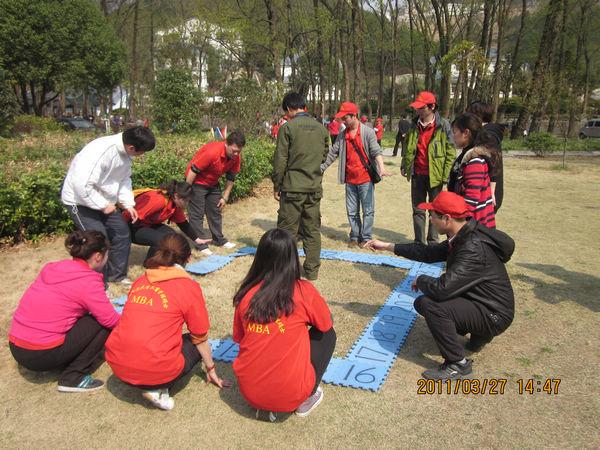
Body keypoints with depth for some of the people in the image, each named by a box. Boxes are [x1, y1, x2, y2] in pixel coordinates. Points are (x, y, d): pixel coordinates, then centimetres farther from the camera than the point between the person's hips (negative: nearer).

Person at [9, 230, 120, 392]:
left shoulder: (54, 268, 8)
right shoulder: (88, 281, -14)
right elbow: (111, 321, -10)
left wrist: (105, 305, 24)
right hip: (41, 355, -8)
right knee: (103, 322, 0)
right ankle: (73, 378, 0)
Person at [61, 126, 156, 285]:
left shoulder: (125, 153, -6)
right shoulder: (100, 152, -33)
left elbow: (124, 178, 7)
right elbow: (81, 184, -36)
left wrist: (128, 204, -4)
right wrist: (103, 206, -26)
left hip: (103, 201, 8)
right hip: (80, 201, -8)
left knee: (122, 232, 9)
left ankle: (117, 274, 26)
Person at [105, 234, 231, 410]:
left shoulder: (140, 281, 10)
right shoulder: (189, 287, -4)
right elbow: (200, 338, 4)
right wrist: (211, 370, 21)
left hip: (118, 366, 6)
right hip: (155, 370, -6)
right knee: (196, 345, 20)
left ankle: (151, 384, 7)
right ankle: (158, 389, 0)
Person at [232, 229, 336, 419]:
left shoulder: (246, 294, -5)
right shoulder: (304, 291, -13)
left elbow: (239, 338, 9)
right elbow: (326, 324, 5)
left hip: (250, 394, 4)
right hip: (291, 397, -3)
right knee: (327, 334, 15)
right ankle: (307, 398, 13)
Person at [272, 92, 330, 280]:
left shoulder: (288, 127, -9)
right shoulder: (321, 128, 6)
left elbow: (280, 160, -9)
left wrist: (276, 185, 0)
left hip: (293, 188, -4)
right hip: (315, 187, 5)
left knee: (287, 231, 5)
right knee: (312, 230, 11)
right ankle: (312, 270, 18)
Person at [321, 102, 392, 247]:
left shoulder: (368, 132, -6)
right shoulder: (343, 135, 7)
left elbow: (376, 152, -14)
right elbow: (333, 153, 10)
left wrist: (381, 167, -30)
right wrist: (321, 167, 5)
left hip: (366, 178, -5)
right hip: (350, 180, 5)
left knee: (368, 210, 3)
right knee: (352, 211, 11)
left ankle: (366, 238, 13)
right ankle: (355, 237, 23)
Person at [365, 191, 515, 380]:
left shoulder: (474, 248, -31)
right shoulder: (462, 237, 0)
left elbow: (443, 288, -35)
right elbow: (428, 253, 10)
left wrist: (420, 280, -13)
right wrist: (388, 246, 10)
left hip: (494, 315, -10)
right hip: (479, 301, 10)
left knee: (431, 305, -26)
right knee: (422, 302, 11)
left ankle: (458, 364, -8)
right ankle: (479, 334, 18)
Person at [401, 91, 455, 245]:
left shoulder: (443, 125, -8)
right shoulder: (414, 126, 6)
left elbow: (450, 152, -7)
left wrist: (446, 175, -12)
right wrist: (404, 165, 11)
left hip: (435, 175, -4)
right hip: (417, 174, 4)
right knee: (418, 210, 10)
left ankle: (433, 242, 19)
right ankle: (419, 242, 20)